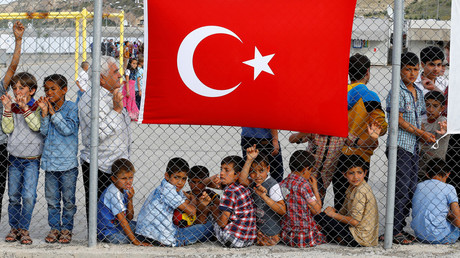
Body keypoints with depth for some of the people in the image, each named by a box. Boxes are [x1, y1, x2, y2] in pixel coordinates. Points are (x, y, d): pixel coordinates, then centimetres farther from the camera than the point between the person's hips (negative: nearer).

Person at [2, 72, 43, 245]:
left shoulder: (37, 108, -5)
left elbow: (36, 126, -21)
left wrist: (25, 107, -28)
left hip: (32, 159, -4)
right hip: (14, 158, 4)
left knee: (28, 195, -9)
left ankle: (24, 229, 1)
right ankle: (14, 228, 19)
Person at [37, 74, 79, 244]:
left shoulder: (71, 108, -6)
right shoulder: (46, 107, 6)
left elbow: (68, 129, -18)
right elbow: (44, 132, -1)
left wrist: (52, 112, -15)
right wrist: (44, 113, -11)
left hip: (68, 162, -4)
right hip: (50, 160, 4)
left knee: (68, 199, 4)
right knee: (52, 199, 9)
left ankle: (66, 229, 16)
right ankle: (54, 228, 20)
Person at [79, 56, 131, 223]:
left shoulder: (111, 95, 15)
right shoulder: (92, 98, -16)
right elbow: (97, 135, -24)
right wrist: (116, 110, -23)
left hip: (115, 165, 9)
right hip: (99, 169, -9)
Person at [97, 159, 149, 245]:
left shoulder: (124, 190, 5)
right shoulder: (113, 193, -22)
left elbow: (129, 217, 6)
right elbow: (121, 219, -24)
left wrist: (130, 200, -10)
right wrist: (135, 241, -24)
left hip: (116, 225, 9)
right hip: (108, 233, -9)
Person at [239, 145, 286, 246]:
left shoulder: (272, 185, -19)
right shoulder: (253, 182, -1)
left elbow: (283, 210, -22)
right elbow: (242, 180, -25)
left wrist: (264, 196, -30)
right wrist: (249, 160, -26)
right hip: (256, 228, 7)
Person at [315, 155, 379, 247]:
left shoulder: (360, 191, -18)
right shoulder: (353, 188, 11)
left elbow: (355, 221, -20)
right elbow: (345, 213, 14)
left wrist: (334, 215, -8)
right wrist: (333, 210, -6)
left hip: (361, 238, -10)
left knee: (319, 217, -12)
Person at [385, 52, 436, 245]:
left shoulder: (418, 93, 15)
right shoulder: (397, 92, -10)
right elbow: (399, 121, -13)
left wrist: (425, 135, 4)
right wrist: (421, 133, -10)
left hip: (414, 146, 8)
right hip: (400, 146, -8)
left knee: (411, 190, 8)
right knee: (401, 189, -9)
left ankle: (401, 228, 15)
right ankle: (394, 231, -5)